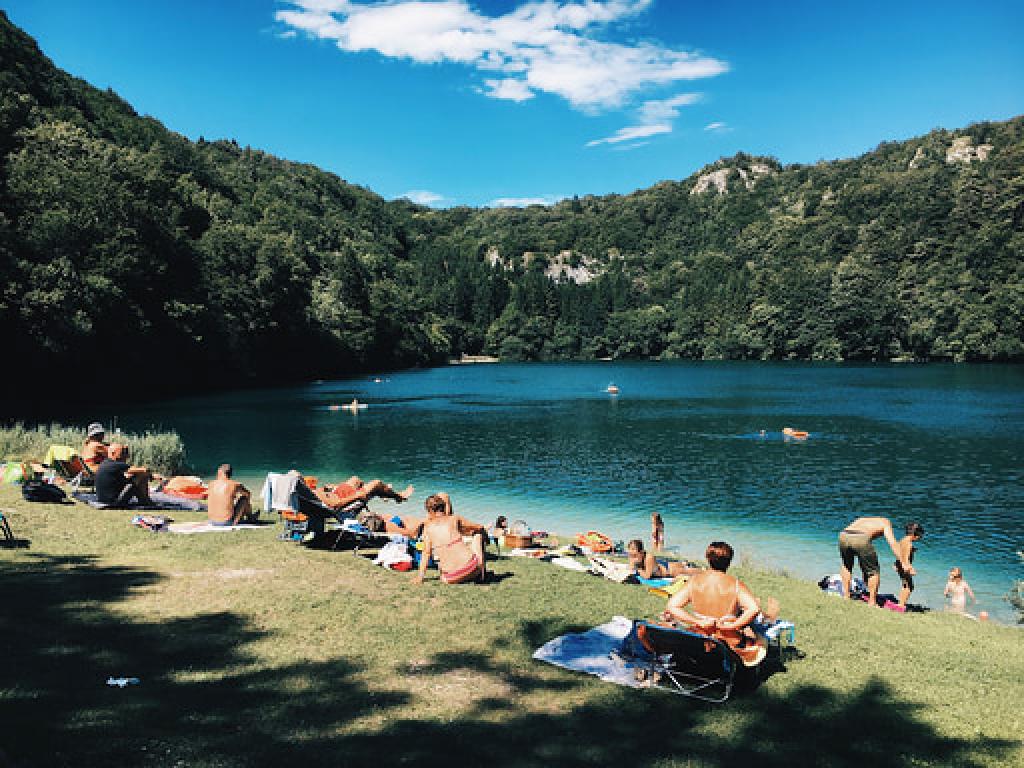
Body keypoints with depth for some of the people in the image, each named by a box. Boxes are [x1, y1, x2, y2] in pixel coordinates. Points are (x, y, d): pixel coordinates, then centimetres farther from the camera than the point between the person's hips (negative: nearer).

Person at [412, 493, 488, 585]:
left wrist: (420, 576, 15)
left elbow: (426, 553, 6)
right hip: (470, 566, -3)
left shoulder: (428, 526, 6)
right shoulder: (454, 518, 4)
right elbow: (480, 528, 18)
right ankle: (481, 571, 20)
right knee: (478, 534, 26)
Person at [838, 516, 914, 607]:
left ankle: (846, 596, 32)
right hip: (861, 539, -5)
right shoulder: (885, 522, 25)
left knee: (846, 566, 33)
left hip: (843, 536, 5)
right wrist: (904, 564, 7)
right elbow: (893, 543, 9)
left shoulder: (863, 520, 40)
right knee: (873, 571, 17)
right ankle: (872, 603, 19)